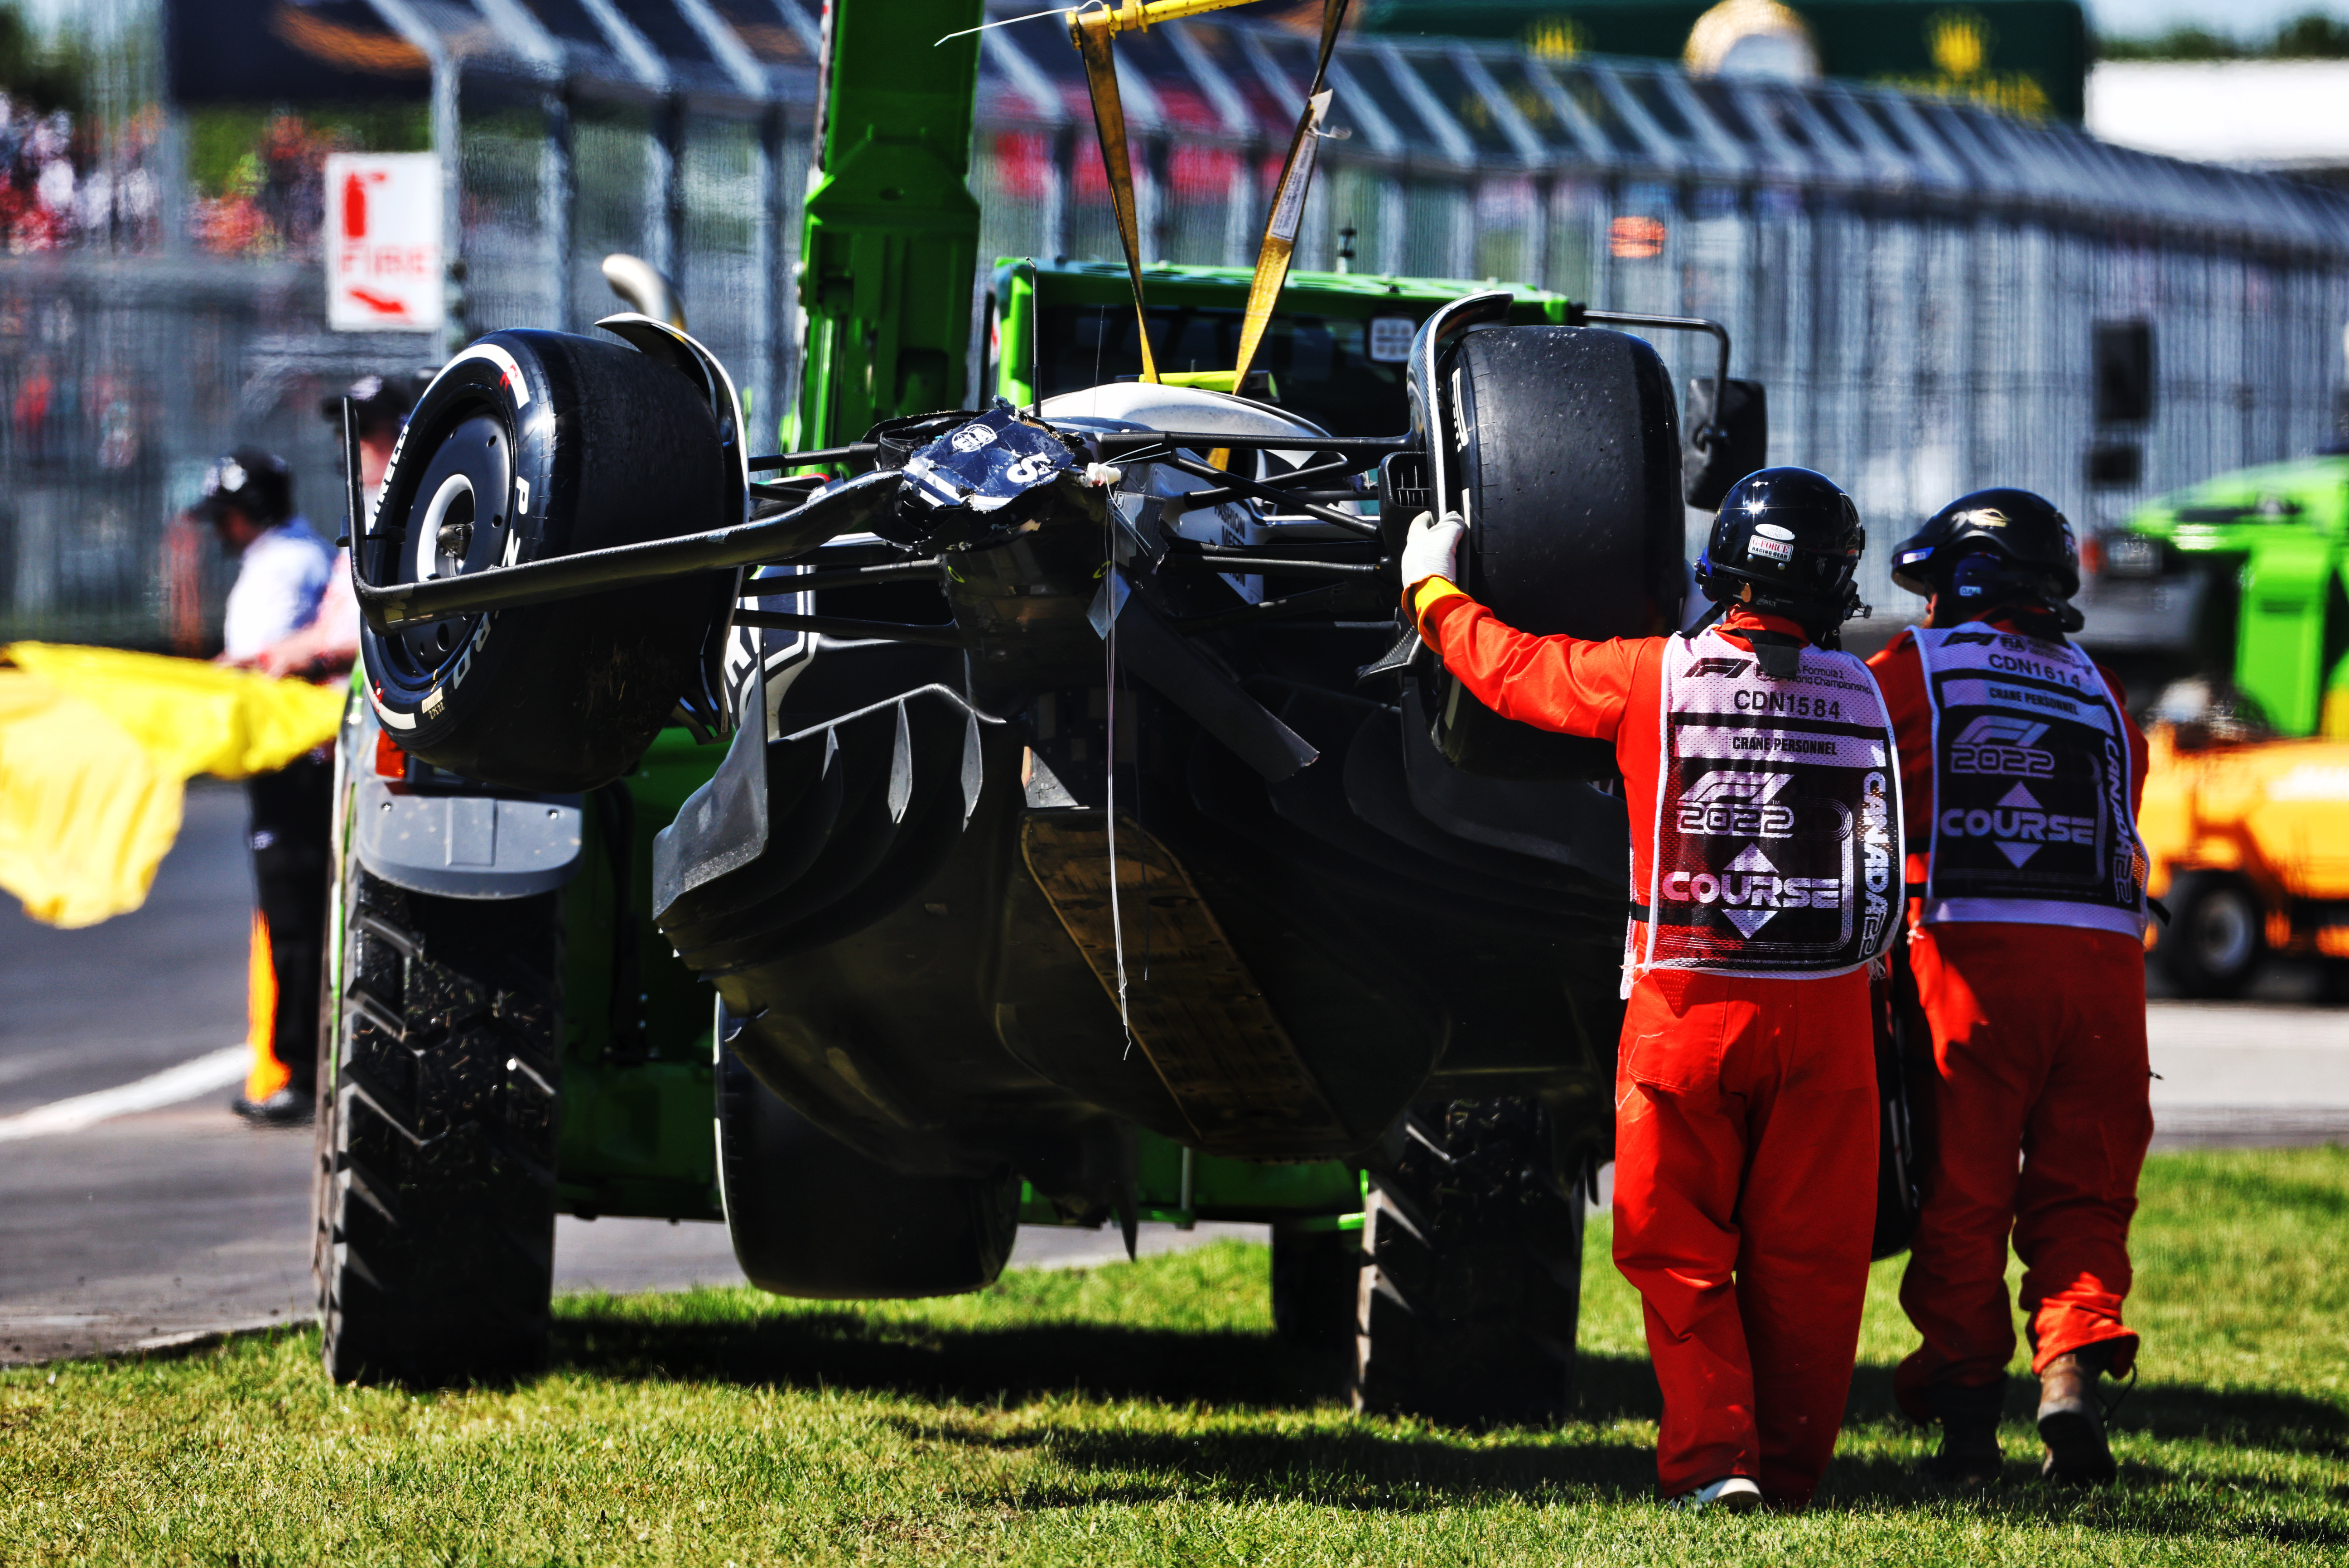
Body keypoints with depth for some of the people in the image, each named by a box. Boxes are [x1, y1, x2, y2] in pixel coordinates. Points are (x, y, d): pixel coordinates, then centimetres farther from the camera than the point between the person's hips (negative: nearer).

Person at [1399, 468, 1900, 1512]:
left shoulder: (1655, 678, -5)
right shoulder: (1860, 694, 2)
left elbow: (1509, 668, 8)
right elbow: (1888, 856, 13)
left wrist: (1431, 588, 25)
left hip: (1687, 1003, -2)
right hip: (1825, 1011, 2)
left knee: (1680, 1249, 5)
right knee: (1803, 1257, 8)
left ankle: (1712, 1457, -8)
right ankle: (1791, 1468, 11)